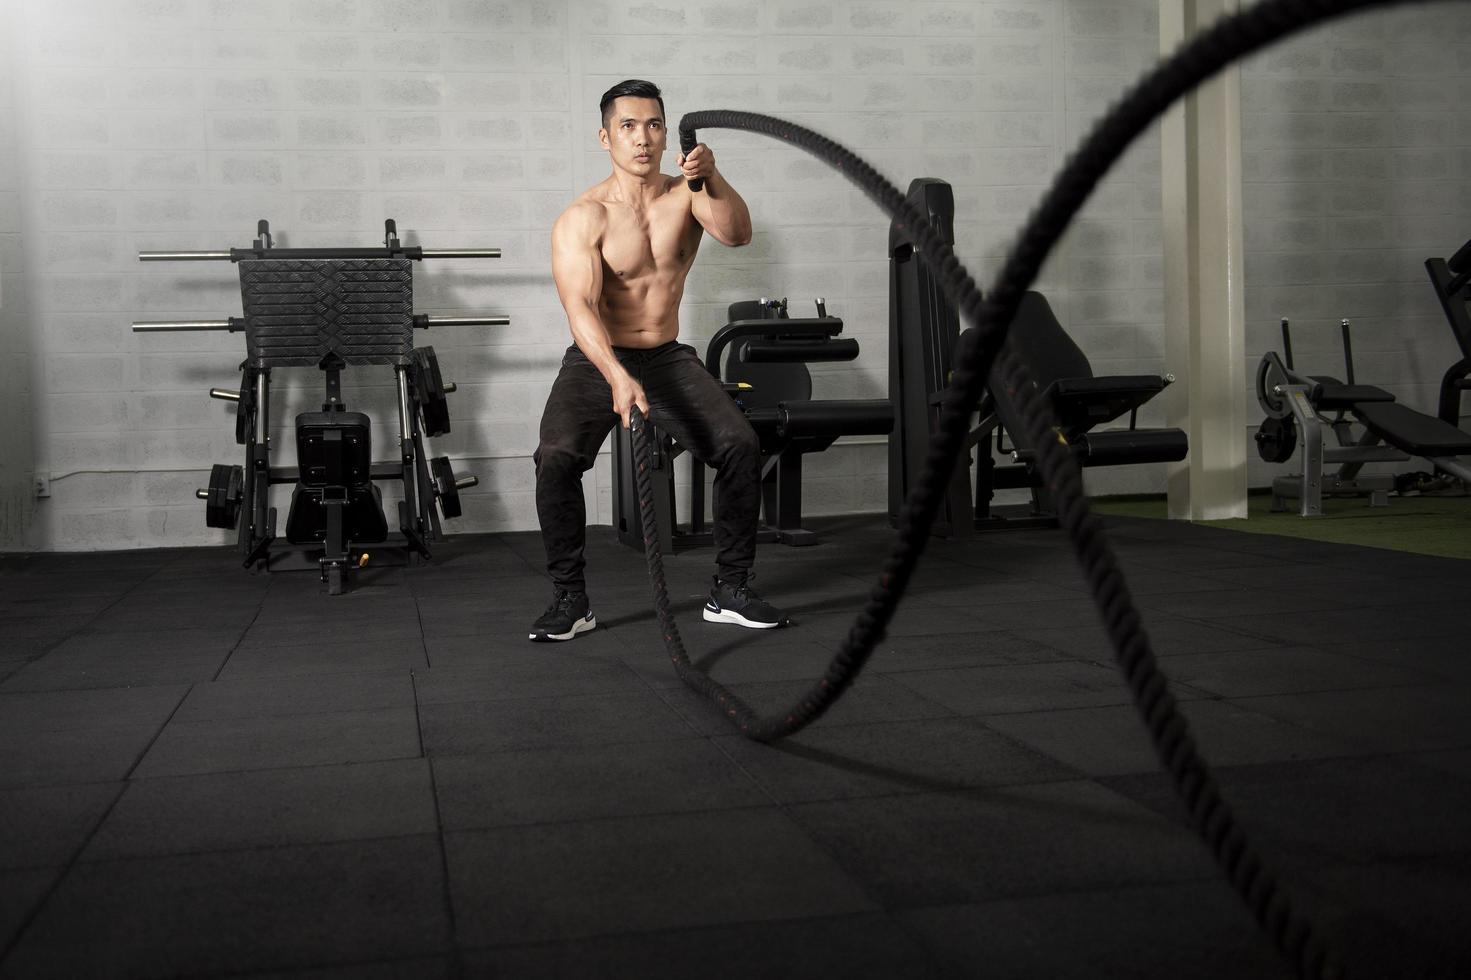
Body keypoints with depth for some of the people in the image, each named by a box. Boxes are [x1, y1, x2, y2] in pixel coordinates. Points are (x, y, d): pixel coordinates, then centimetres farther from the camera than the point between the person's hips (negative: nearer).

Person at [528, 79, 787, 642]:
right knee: (556, 456, -28)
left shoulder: (686, 194, -2)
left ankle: (730, 590, -1)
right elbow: (581, 308, -26)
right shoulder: (581, 219, -13)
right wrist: (618, 378, -41)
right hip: (597, 361, -3)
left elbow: (737, 234, -21)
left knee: (740, 446, -17)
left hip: (669, 358, 3)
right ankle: (570, 599, -11)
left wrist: (712, 177, -40)